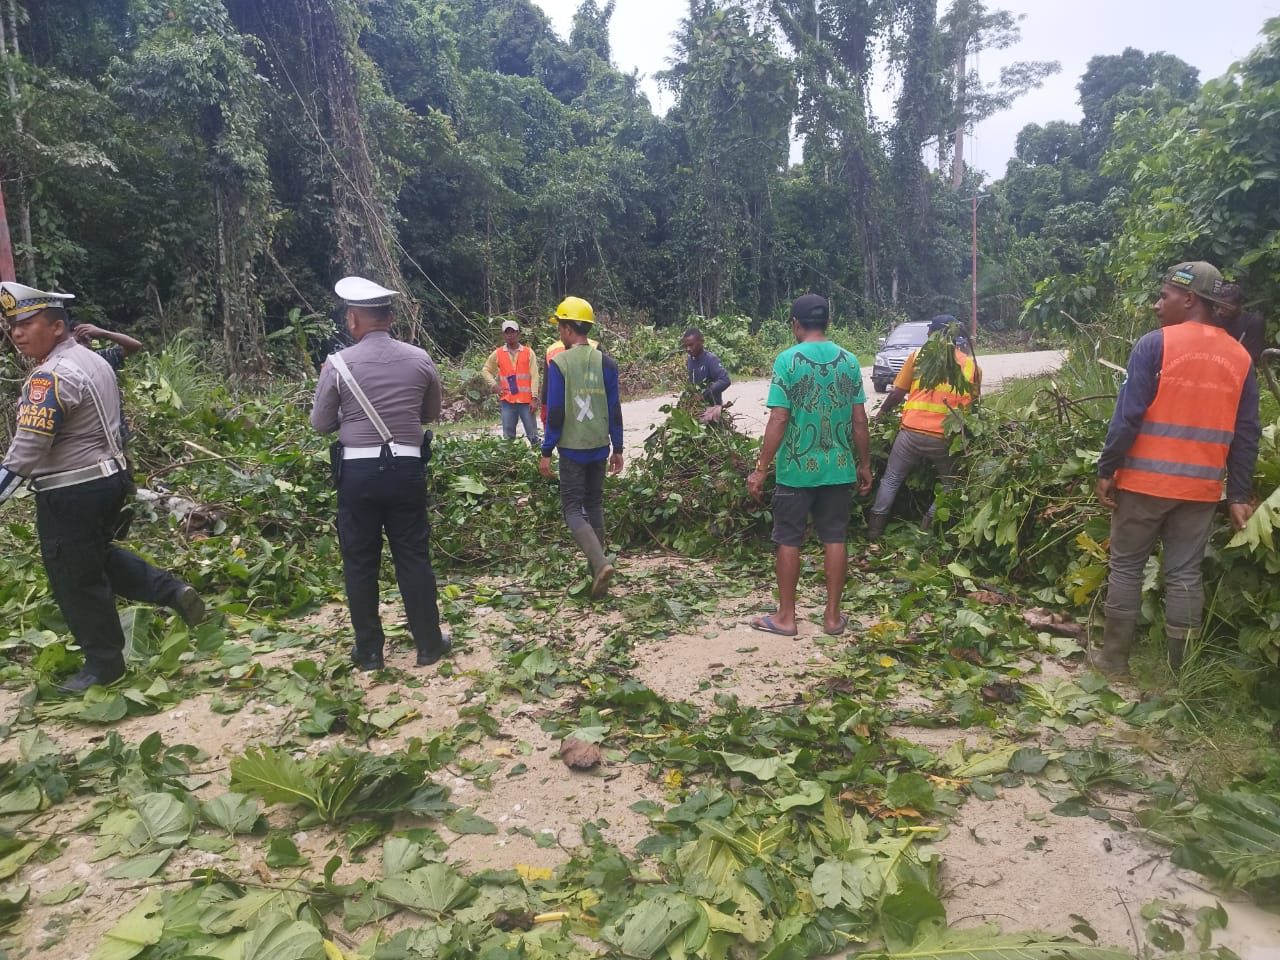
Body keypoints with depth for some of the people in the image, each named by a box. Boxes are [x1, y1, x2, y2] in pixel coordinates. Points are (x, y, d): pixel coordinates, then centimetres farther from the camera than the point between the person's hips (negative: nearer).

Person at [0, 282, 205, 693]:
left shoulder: (51, 376, -21)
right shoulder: (93, 360, 9)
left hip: (71, 494, -9)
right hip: (108, 478, 9)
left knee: (76, 580, 5)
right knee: (97, 556, 27)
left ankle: (104, 664, 19)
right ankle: (172, 590, 17)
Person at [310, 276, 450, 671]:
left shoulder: (338, 364, -7)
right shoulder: (419, 359, -1)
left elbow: (321, 424, 3)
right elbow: (431, 413, 12)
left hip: (357, 471, -1)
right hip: (406, 468, 2)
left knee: (360, 562, 10)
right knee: (414, 557, 11)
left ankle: (369, 650, 19)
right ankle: (429, 644, 18)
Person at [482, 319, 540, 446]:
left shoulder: (528, 352, 1)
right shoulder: (497, 354, 6)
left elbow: (534, 377, -2)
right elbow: (486, 370, 18)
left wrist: (534, 398, -8)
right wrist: (494, 385, 2)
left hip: (526, 400, -2)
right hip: (507, 401, 2)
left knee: (532, 435, 2)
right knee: (508, 436, 7)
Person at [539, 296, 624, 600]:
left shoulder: (559, 362, -11)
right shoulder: (606, 362, 1)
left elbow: (555, 413, -12)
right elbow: (615, 410, 2)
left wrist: (546, 452, -5)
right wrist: (617, 448, 10)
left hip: (572, 447, -4)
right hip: (600, 446, 4)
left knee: (573, 508, 2)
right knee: (594, 504, 16)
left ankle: (600, 563, -17)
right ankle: (596, 565, 20)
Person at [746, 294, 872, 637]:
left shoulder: (787, 360, -11)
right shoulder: (849, 360, 2)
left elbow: (779, 420, -15)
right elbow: (859, 420, 4)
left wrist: (760, 469, -10)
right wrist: (865, 464, 15)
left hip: (797, 468, -4)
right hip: (839, 468, 4)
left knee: (788, 541, 8)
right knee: (835, 539, 11)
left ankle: (786, 617, 16)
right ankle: (833, 616, 19)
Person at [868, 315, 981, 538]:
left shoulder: (919, 355, 5)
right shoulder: (971, 365, 8)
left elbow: (897, 393, 7)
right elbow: (972, 403, 16)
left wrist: (882, 412, 23)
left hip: (912, 432, 0)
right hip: (945, 438, 0)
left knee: (891, 479, 15)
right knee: (950, 484, 21)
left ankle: (875, 530, 15)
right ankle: (928, 529, 12)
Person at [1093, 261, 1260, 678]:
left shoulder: (1156, 344, -10)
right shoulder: (1240, 356, 7)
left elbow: (1128, 415, -14)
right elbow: (1247, 434, 7)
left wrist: (1106, 470, -7)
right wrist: (1239, 494, 11)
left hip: (1146, 480, -4)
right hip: (1202, 486, 4)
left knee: (1126, 566, 7)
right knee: (1186, 573, 10)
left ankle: (1114, 658, 14)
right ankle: (1179, 669, 16)